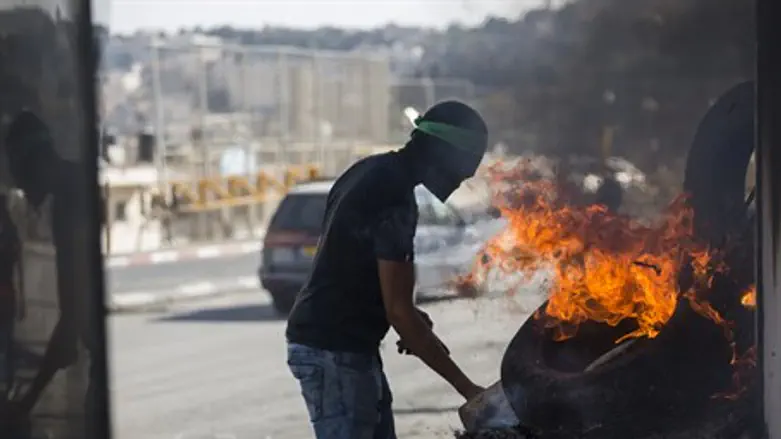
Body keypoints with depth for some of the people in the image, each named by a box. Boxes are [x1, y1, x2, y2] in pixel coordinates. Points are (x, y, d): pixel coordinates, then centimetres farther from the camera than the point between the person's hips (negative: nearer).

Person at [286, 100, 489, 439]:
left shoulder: (372, 172, 10)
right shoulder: (395, 199, -21)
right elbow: (399, 311, -23)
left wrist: (411, 317, 6)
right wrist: (466, 388, -19)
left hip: (344, 345, 10)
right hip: (334, 350, -10)